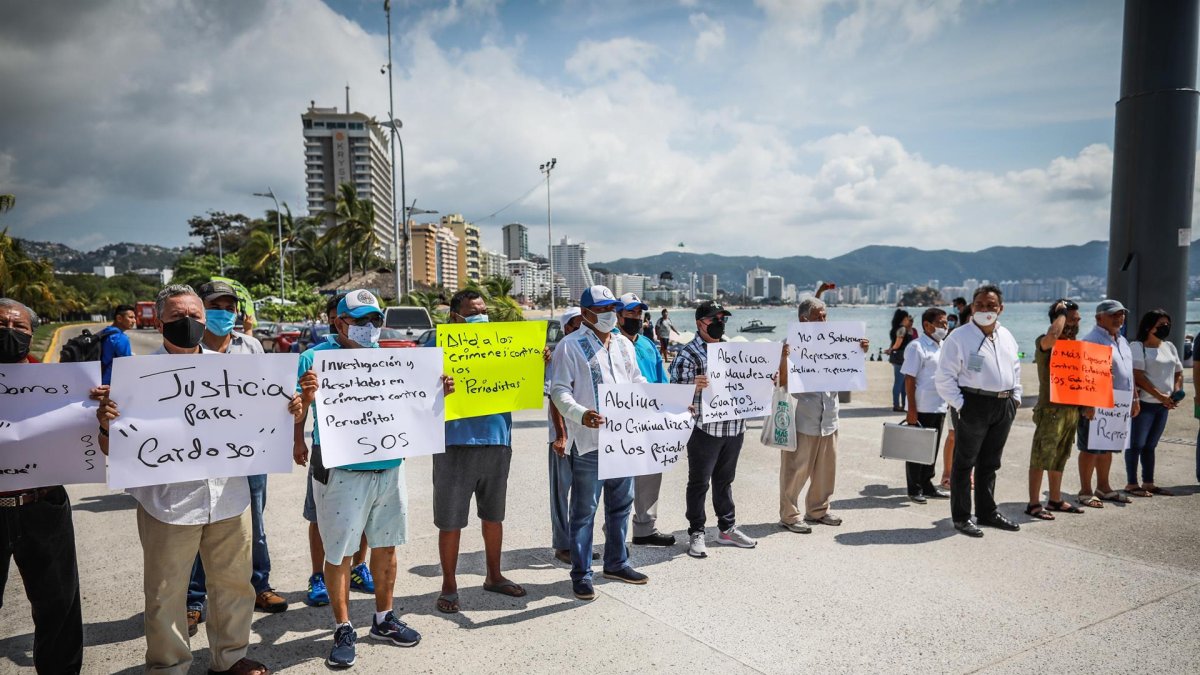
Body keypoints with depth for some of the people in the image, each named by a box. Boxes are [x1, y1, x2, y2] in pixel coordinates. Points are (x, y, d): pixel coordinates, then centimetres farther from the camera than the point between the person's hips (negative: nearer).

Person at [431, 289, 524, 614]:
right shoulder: (441, 346, -5)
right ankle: (449, 586, 21)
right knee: (450, 521, 4)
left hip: (497, 441, 5)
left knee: (493, 515, 18)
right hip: (456, 443, -4)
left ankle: (494, 576, 35)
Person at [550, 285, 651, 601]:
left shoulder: (624, 344, 15)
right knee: (584, 510, 2)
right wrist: (580, 414, -29)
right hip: (589, 441, -7)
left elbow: (637, 381, 23)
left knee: (621, 504, 17)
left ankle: (616, 563, 33)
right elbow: (559, 391, -12)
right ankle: (581, 574, 14)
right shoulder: (570, 346, -6)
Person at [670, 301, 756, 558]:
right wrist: (694, 386, -32)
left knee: (725, 479, 18)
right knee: (699, 482, 5)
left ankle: (727, 529, 30)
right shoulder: (688, 354, -9)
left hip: (734, 426, 6)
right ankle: (696, 534, 16)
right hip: (705, 428, -6)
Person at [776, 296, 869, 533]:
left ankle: (817, 510, 31)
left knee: (826, 469, 16)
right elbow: (781, 381, -13)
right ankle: (789, 515, 12)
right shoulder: (793, 343, -9)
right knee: (796, 470, 0)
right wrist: (785, 358, -30)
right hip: (802, 419, -6)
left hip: (828, 418, 7)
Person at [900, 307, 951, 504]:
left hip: (939, 408, 8)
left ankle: (927, 485, 26)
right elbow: (909, 379, -15)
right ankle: (914, 489, 11)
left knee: (932, 449, 15)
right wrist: (912, 410, -19)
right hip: (922, 408, -8)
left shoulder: (943, 346, 13)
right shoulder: (917, 347, -12)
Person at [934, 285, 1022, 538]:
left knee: (990, 463, 16)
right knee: (964, 462, 0)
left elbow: (1015, 368, 25)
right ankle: (961, 517, 8)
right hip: (973, 405, -7)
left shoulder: (1006, 336, 13)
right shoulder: (959, 337, -9)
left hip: (1003, 406, 7)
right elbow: (944, 377, -11)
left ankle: (987, 512, 28)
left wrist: (1015, 396, 15)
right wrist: (959, 404, -15)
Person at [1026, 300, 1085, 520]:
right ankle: (1034, 504, 0)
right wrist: (1062, 312, -18)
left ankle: (1055, 500, 26)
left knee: (1060, 458, 16)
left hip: (1072, 409, 8)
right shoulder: (1043, 342, -10)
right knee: (1041, 458, -4)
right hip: (1051, 409, -8)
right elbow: (1053, 334, -35)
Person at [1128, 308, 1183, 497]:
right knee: (1136, 444, -3)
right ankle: (1131, 484, 2)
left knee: (1150, 445, 13)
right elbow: (1138, 376, -16)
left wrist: (1176, 392, 2)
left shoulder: (1169, 347, 15)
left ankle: (1148, 483, 18)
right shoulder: (1137, 347, -8)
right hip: (1144, 403, -7)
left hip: (1163, 405, 7)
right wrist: (1160, 395, -19)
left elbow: (1179, 372, 20)